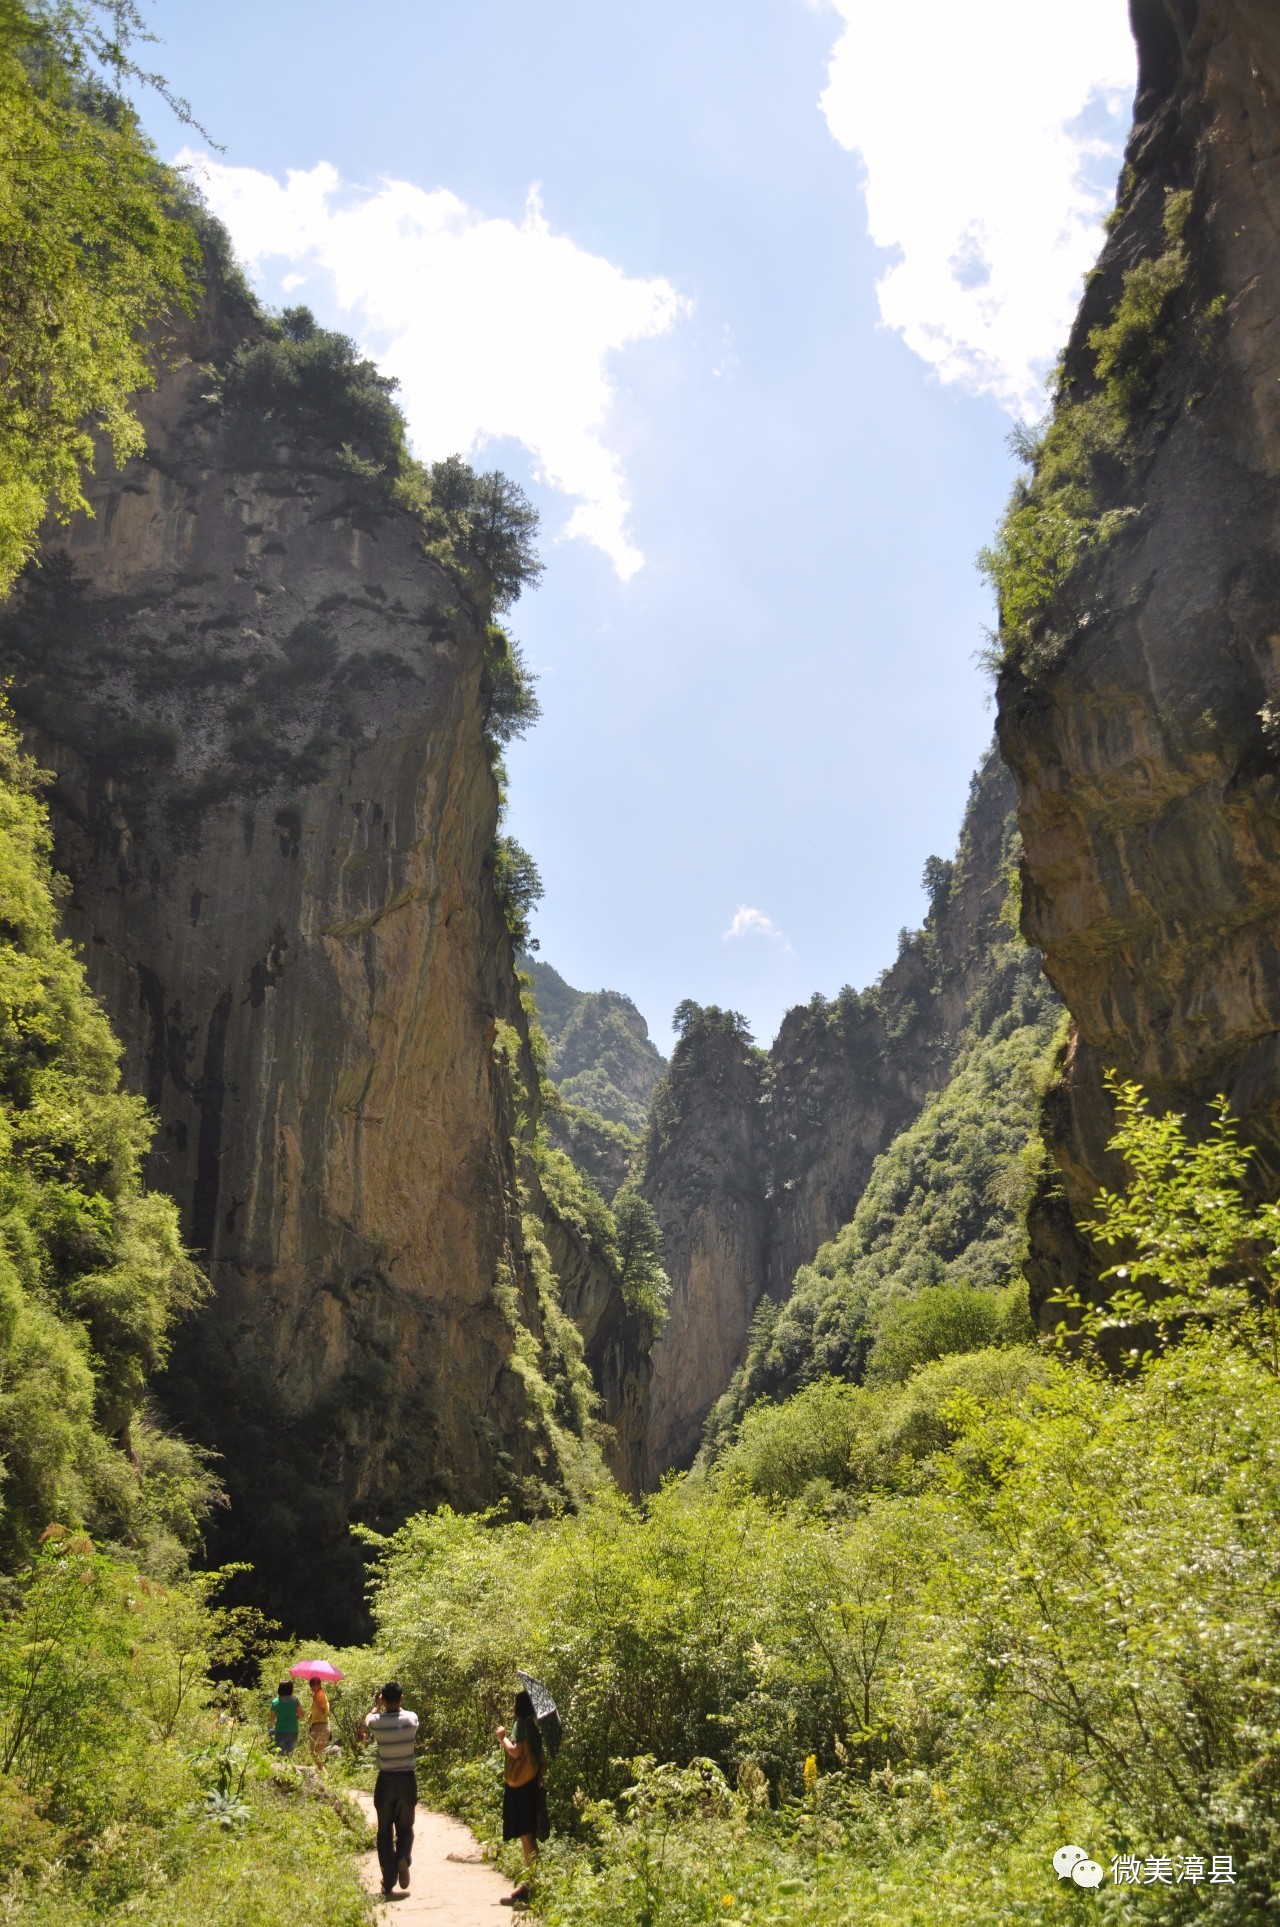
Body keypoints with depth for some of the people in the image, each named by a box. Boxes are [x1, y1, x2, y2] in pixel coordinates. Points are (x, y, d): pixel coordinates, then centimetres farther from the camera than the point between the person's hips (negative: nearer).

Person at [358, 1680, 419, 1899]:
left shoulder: (377, 1722, -10)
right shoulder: (411, 1719, -8)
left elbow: (365, 1722, 16)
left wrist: (376, 1706, 31)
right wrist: (398, 1705, 27)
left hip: (386, 1781, -1)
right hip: (408, 1780, 1)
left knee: (385, 1832, 12)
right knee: (405, 1827, 18)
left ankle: (388, 1885, 9)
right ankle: (403, 1857, -11)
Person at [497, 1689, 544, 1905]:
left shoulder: (521, 1724, -12)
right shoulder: (534, 1725, 13)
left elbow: (515, 1752, -21)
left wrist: (502, 1737, -8)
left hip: (520, 1785, -9)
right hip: (530, 1783, 9)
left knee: (526, 1835, -8)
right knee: (528, 1836, 13)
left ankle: (530, 1885, -9)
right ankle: (530, 1882, 18)